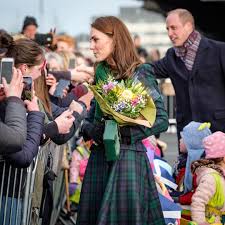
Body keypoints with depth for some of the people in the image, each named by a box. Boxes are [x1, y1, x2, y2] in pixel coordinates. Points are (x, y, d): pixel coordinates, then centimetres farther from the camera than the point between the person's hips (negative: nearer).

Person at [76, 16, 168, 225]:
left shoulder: (140, 73, -7)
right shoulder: (100, 73, 11)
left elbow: (162, 120, -10)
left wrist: (124, 131, -17)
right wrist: (90, 129, -5)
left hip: (127, 156, -6)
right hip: (99, 157, 6)